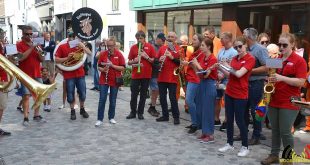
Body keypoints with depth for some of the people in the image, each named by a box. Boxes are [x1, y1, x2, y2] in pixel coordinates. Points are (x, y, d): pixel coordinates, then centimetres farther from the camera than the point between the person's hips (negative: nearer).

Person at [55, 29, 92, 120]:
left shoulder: (78, 45, 6)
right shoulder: (62, 47, -1)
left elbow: (90, 53, 0)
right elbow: (56, 59, -5)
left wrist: (83, 47, -15)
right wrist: (67, 58, -17)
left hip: (80, 73, 2)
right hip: (69, 74, -2)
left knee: (82, 93, 8)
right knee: (70, 94, 4)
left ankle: (82, 109, 27)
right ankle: (72, 111, 19)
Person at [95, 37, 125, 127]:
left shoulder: (119, 54, -4)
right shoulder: (103, 54, 1)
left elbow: (122, 68, -6)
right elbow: (99, 66, 6)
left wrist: (112, 65, -18)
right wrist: (102, 69, -16)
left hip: (115, 81, -1)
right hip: (104, 80, 1)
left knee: (113, 100, 9)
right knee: (102, 100, -1)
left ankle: (111, 117, 23)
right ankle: (99, 119, 5)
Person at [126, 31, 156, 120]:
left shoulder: (150, 47, 1)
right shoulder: (133, 47, 4)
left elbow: (154, 60, -1)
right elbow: (129, 62, 6)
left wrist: (146, 57, -15)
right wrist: (134, 61, -14)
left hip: (146, 75, -1)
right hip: (135, 75, 1)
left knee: (143, 95, 7)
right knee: (134, 94, 4)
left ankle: (140, 113, 18)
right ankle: (133, 112, 17)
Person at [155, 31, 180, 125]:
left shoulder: (179, 49, -1)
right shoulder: (162, 48, 12)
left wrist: (172, 57, -19)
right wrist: (160, 60, -6)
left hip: (172, 78, -5)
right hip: (162, 77, 5)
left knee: (172, 97, -4)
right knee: (162, 97, 9)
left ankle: (176, 117, 6)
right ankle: (165, 115, 21)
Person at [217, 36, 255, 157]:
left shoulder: (250, 59, -11)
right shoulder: (234, 58, 10)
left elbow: (239, 74, -22)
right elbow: (229, 75, 10)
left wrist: (228, 66, -9)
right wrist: (220, 68, -5)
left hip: (240, 95, -7)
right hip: (229, 92, 7)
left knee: (239, 120, -1)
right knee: (229, 119, 11)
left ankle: (245, 147, 12)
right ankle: (230, 144, 24)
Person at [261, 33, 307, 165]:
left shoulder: (299, 61, -7)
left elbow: (301, 82, -14)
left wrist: (282, 78, -23)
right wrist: (270, 79, 0)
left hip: (289, 104, -5)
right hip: (274, 101, 6)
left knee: (285, 132, -1)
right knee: (275, 130, 13)